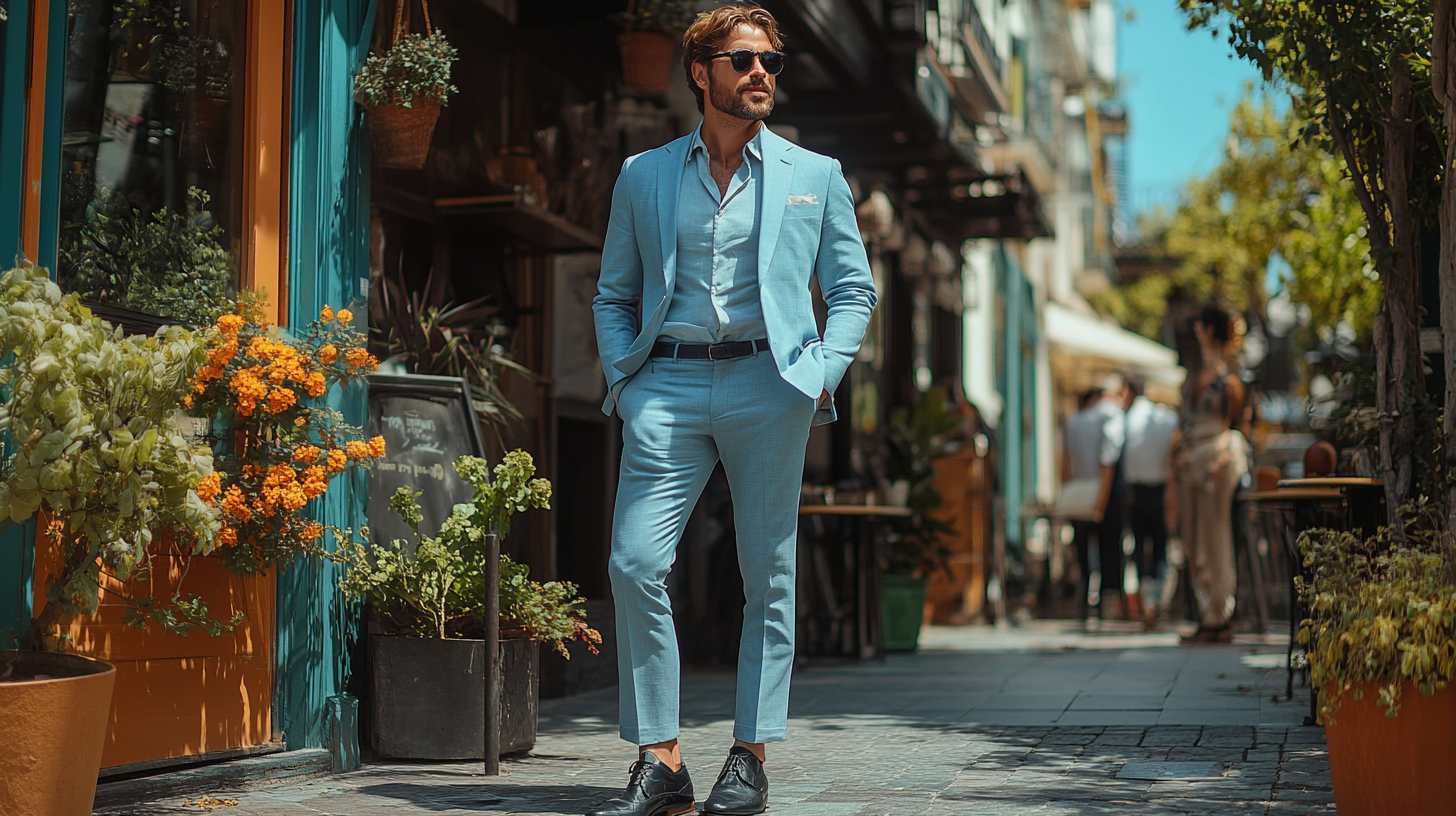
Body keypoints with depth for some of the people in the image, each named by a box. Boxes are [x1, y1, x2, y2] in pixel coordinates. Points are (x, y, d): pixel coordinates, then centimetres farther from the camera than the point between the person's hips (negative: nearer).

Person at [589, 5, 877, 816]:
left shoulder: (814, 176, 13)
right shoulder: (643, 176, 15)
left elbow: (853, 288, 13)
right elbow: (614, 295, 18)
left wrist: (824, 373, -2)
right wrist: (622, 376, 2)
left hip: (768, 383, -1)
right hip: (668, 386, 1)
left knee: (768, 575, 0)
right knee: (636, 565, -10)